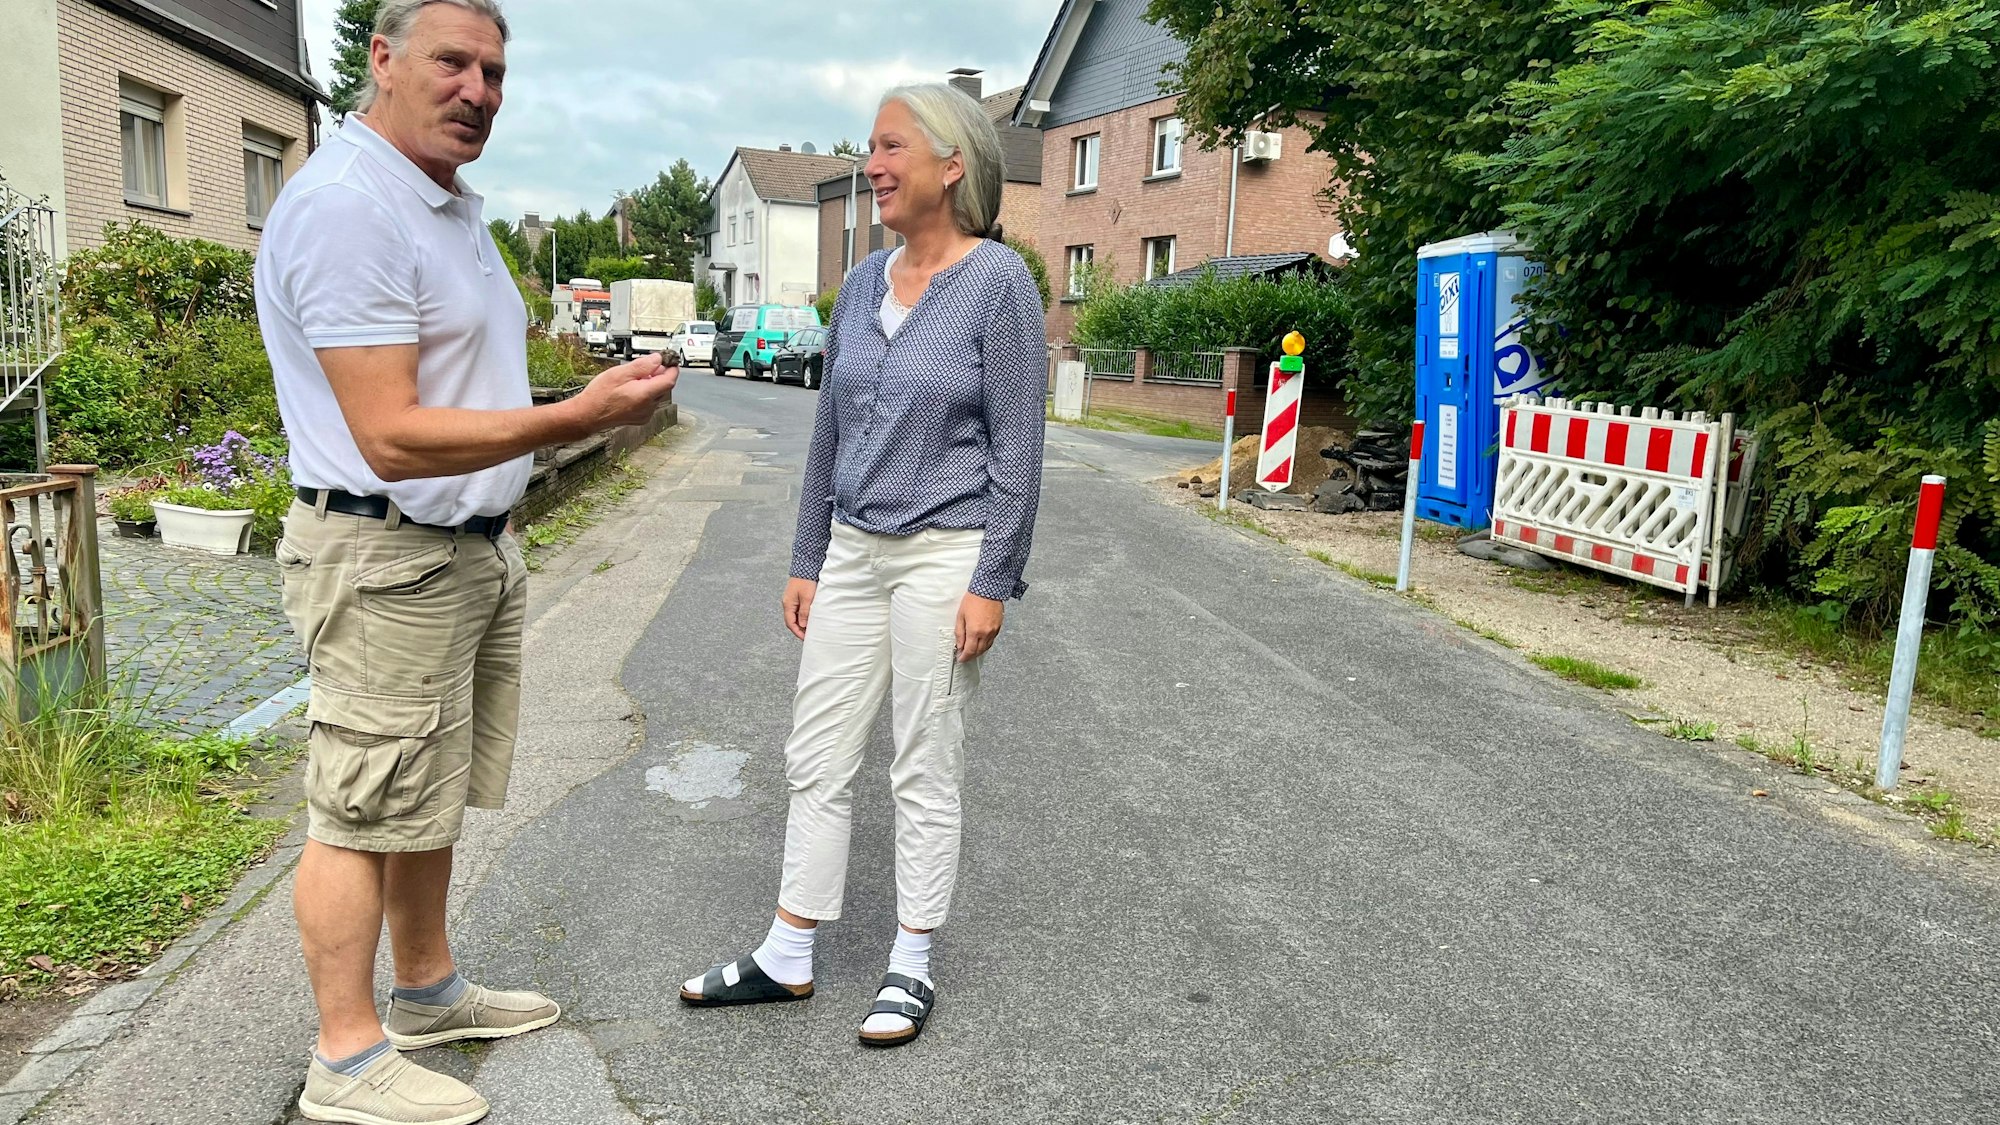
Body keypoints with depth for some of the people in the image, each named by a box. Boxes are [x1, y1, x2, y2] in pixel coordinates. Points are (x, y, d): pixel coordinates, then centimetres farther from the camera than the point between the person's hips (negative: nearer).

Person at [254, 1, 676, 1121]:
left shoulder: (453, 205, 15)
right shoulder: (345, 208, -18)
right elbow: (392, 439, -25)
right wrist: (575, 417, -30)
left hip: (475, 547, 10)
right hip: (387, 558, -10)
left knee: (428, 797, 19)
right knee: (367, 809, 0)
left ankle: (429, 991, 33)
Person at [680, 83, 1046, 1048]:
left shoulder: (999, 282, -9)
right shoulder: (862, 286, 9)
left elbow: (1018, 445, -11)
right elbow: (830, 431, 13)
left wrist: (993, 581, -14)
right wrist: (805, 561, 13)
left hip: (943, 555, -6)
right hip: (852, 552, 6)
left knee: (924, 770, 4)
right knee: (816, 755, 10)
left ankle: (911, 968, 21)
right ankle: (787, 958, 24)